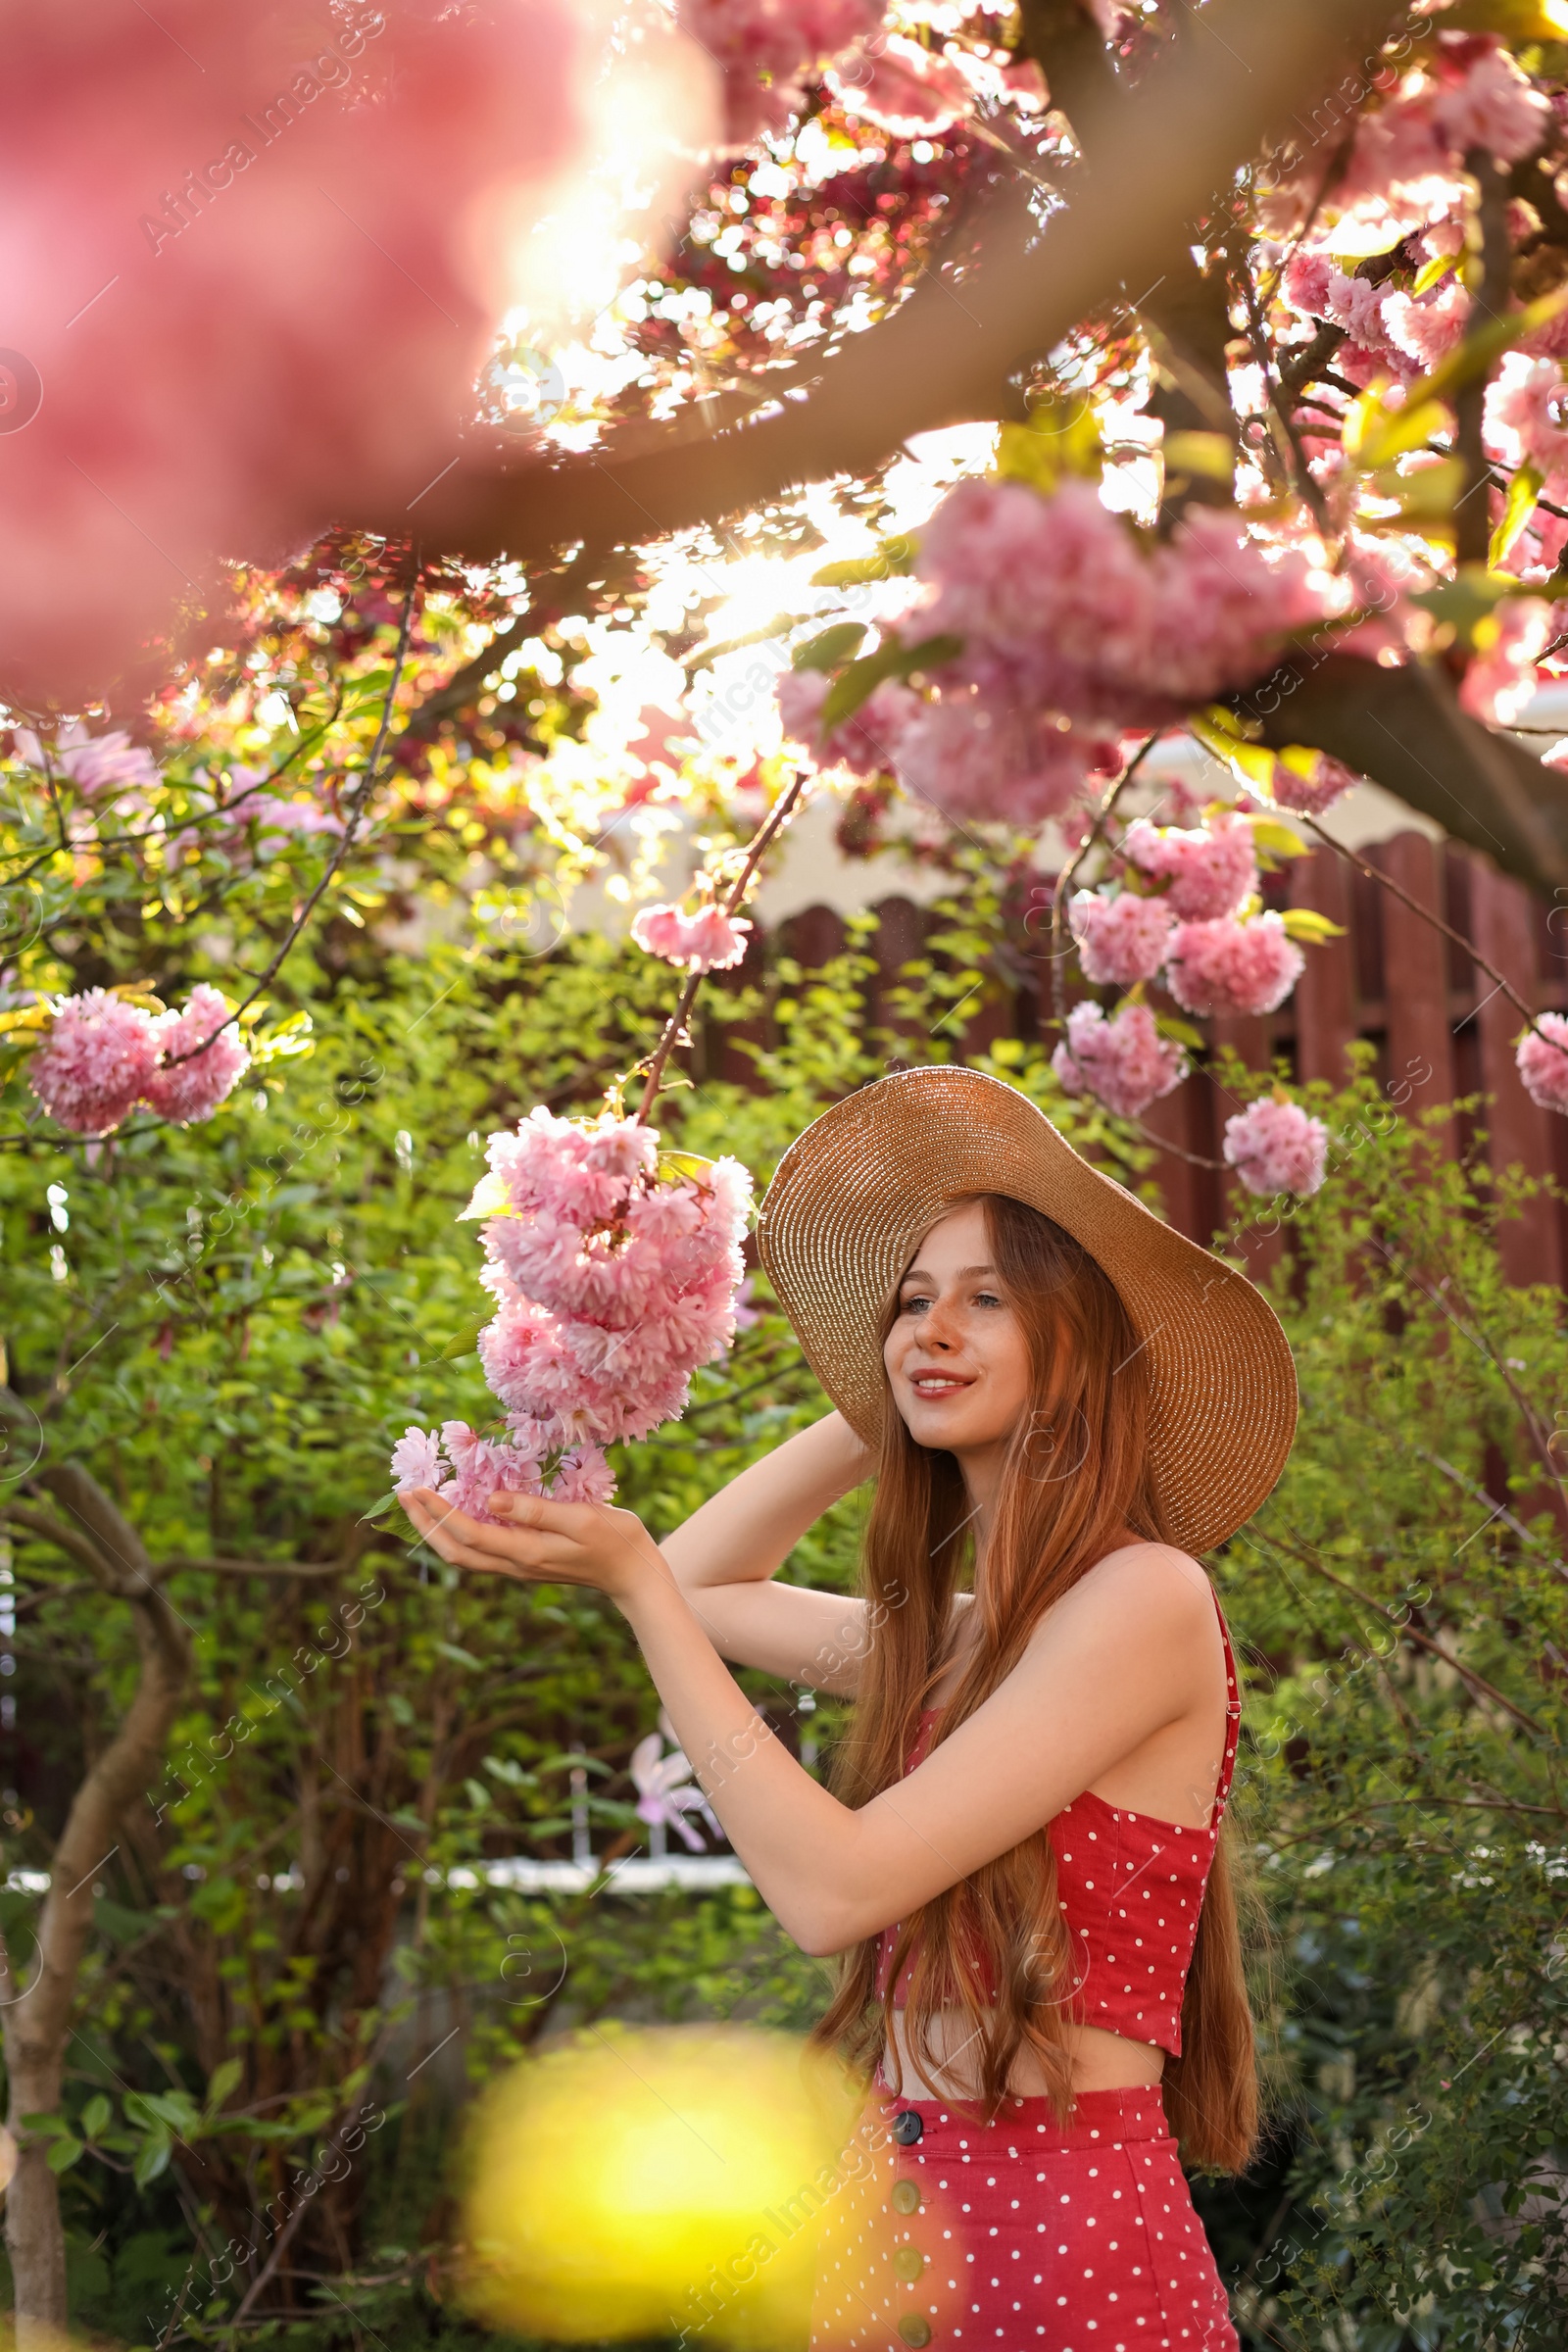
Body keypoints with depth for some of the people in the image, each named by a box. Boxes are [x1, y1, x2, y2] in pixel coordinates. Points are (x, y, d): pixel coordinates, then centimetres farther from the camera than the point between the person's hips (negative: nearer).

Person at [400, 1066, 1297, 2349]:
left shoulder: (1146, 1595, -13)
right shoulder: (962, 1632, 11)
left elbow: (835, 1885, -18)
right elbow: (700, 1582, 26)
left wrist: (630, 1579, -15)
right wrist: (879, 1412, 21)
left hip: (1064, 2245, -8)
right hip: (896, 2224, 8)